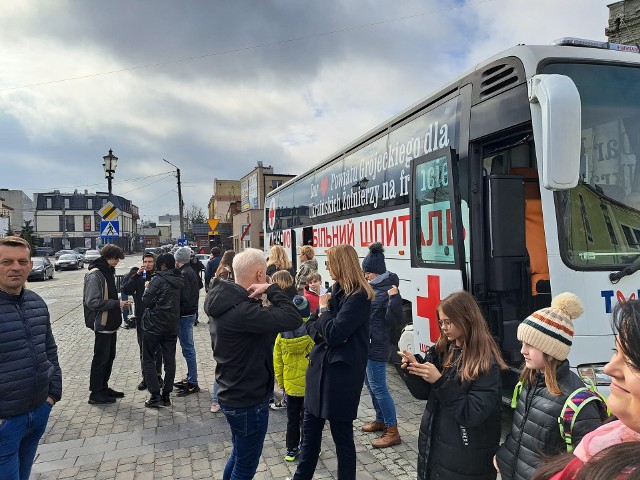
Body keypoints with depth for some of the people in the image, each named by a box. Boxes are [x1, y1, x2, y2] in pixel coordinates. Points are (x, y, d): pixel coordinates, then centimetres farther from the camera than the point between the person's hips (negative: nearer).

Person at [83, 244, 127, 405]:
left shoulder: (108, 272, 11)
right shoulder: (95, 275, -18)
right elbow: (93, 302, -23)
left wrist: (118, 304, 5)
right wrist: (116, 304, -21)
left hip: (111, 324, 9)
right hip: (102, 325, -9)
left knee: (109, 357, 17)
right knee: (101, 358, 2)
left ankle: (103, 388, 30)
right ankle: (95, 394, 14)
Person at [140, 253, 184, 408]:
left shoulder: (158, 279, -15)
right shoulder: (179, 280, 6)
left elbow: (147, 301, -15)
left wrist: (147, 288, 4)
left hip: (154, 325, -6)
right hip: (172, 326, 6)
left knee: (148, 359, 6)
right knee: (170, 360, 9)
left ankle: (155, 395, 1)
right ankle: (166, 395, 15)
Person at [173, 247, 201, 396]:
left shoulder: (184, 274, -17)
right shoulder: (191, 272, 12)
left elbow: (184, 298, -22)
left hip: (185, 315, -10)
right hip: (191, 313, 10)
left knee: (188, 349, -4)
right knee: (188, 348, 18)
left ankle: (193, 383, 2)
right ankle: (190, 378, 28)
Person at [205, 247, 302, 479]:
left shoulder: (225, 302, 1)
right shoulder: (241, 310, -30)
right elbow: (292, 319, -35)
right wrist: (271, 289, -26)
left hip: (234, 394, 10)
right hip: (248, 400, -10)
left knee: (239, 456, 28)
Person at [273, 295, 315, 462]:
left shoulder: (282, 334, -7)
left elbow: (277, 361, 2)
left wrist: (281, 382, 15)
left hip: (290, 384, 3)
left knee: (292, 418, 18)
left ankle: (291, 449, 28)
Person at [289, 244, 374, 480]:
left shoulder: (358, 297, -17)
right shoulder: (336, 290, 10)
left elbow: (334, 334, -24)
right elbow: (310, 326, 11)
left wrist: (324, 309, -9)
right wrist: (321, 331, -10)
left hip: (341, 373, -9)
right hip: (320, 366, 9)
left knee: (342, 435, 9)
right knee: (310, 429, 21)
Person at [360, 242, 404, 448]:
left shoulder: (389, 289, -17)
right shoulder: (371, 287, 8)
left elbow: (393, 319, -20)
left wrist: (394, 298, -33)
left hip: (377, 346, -9)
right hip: (365, 343, 9)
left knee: (378, 387, -4)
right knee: (370, 384, 19)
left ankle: (392, 431, 8)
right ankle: (380, 420, 35)